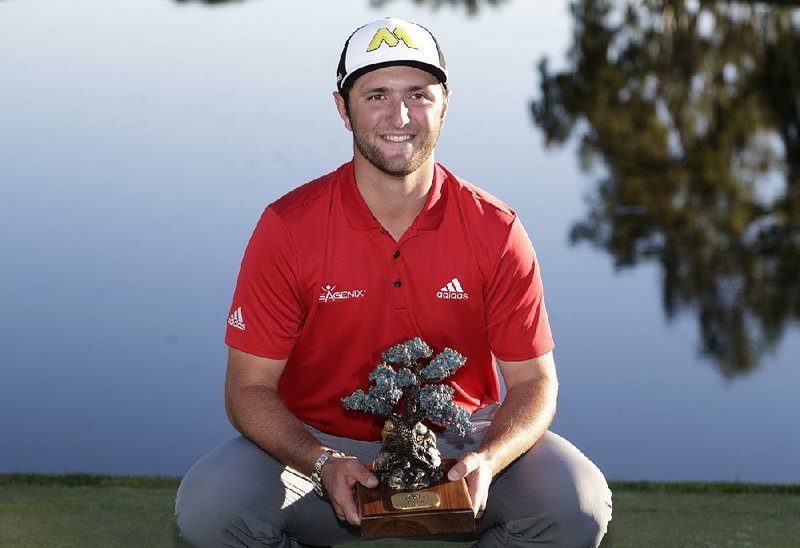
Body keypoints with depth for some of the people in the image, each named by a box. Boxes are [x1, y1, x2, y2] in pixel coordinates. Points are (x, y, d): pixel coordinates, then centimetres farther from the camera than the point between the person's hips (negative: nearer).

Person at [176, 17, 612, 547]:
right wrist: (323, 463, -27)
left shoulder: (495, 230, -8)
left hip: (456, 442, 1)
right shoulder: (287, 227, -10)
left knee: (578, 504, -25)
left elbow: (533, 382, -3)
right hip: (321, 444, -1)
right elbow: (250, 388, -8)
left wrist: (486, 461, -25)